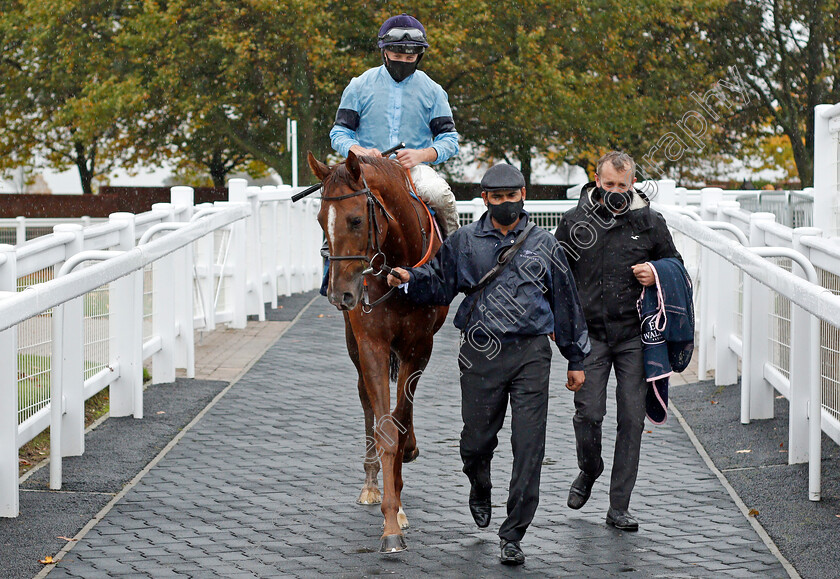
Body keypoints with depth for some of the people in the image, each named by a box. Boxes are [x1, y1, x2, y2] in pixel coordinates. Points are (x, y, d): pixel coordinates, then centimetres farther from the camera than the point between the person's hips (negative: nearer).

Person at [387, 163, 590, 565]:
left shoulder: (544, 245, 8)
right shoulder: (464, 242, 6)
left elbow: (566, 303, 14)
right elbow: (438, 285, 12)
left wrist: (576, 359, 15)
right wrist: (408, 279, -10)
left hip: (531, 354, 0)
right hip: (481, 354, 0)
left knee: (528, 446, -6)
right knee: (477, 440, 7)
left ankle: (513, 536, 0)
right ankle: (480, 489, 44)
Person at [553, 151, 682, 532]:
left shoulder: (649, 222, 4)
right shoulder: (574, 222, 4)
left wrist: (656, 274, -6)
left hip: (635, 335, 0)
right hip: (591, 333, 0)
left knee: (631, 419, -1)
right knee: (588, 414, -7)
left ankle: (619, 507, 7)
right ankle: (588, 472, 26)